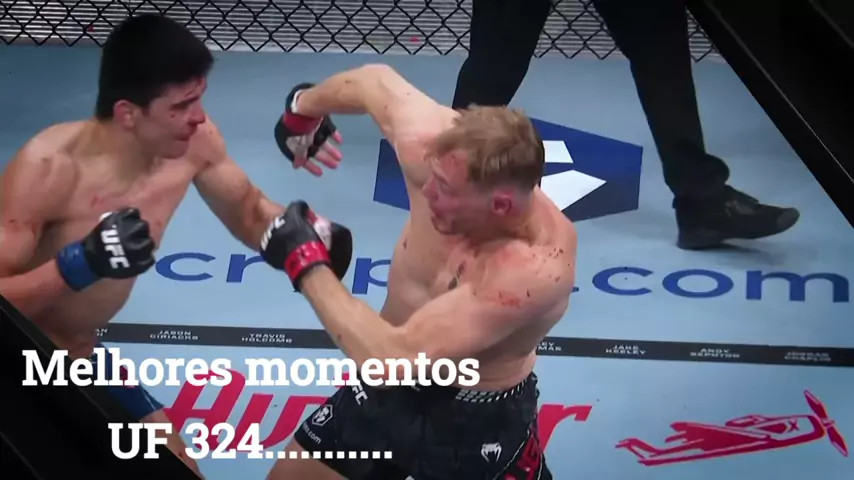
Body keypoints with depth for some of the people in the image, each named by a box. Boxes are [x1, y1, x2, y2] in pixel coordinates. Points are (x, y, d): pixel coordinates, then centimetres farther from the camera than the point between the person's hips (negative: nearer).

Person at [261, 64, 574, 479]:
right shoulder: (430, 143, -24)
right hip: (388, 390, 6)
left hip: (477, 422, -5)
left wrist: (306, 265, -30)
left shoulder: (536, 265, -39)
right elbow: (376, 80, -1)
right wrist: (303, 109, 19)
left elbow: (397, 358, -41)